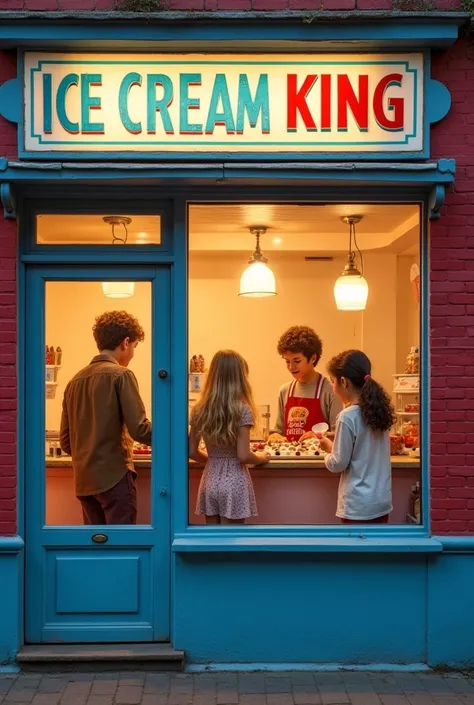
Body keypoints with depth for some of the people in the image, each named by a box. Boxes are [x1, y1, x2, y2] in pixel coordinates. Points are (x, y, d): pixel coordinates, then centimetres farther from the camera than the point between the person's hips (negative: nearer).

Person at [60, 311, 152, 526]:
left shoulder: (75, 380, 10)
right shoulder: (120, 375, -8)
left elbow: (65, 440, 13)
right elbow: (139, 429, -15)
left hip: (84, 479, 7)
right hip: (114, 476, -7)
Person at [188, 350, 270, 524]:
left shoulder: (200, 410, 0)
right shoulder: (242, 411, -14)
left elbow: (192, 452, 4)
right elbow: (243, 456, -16)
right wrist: (261, 458, 4)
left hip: (210, 481, 4)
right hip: (234, 482, -4)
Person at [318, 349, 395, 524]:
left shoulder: (348, 417, -18)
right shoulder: (379, 410, 4)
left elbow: (338, 464, -13)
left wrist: (329, 448, 5)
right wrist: (335, 446, 15)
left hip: (359, 503, -7)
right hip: (382, 499, 7)